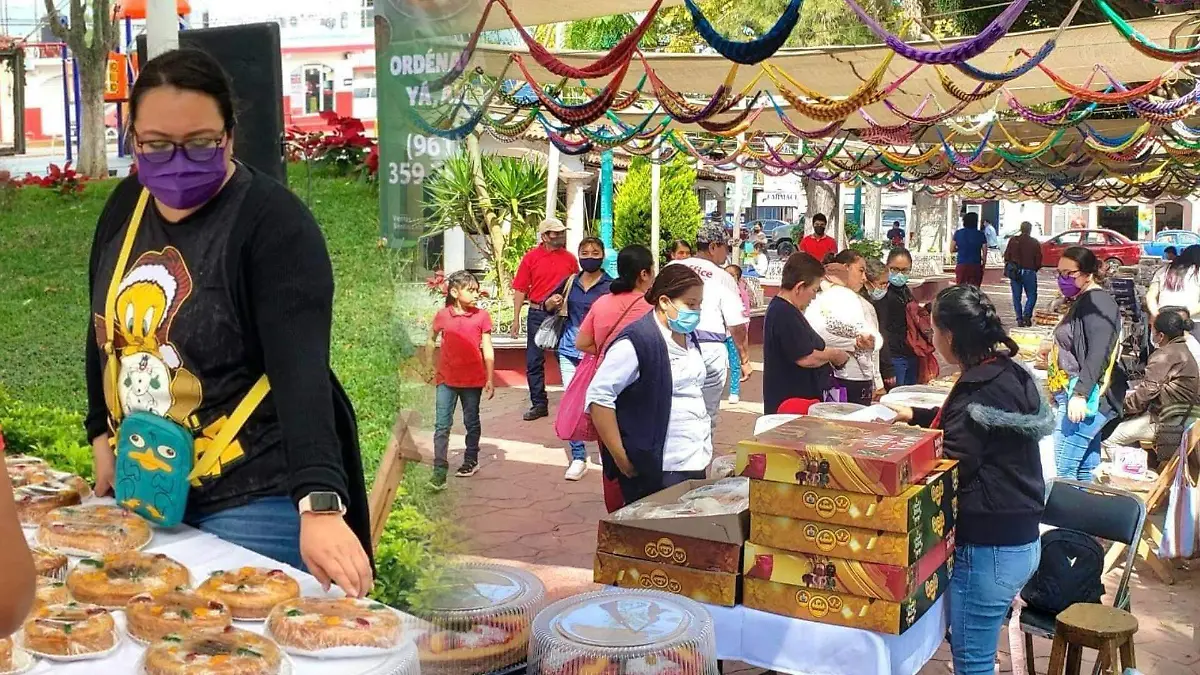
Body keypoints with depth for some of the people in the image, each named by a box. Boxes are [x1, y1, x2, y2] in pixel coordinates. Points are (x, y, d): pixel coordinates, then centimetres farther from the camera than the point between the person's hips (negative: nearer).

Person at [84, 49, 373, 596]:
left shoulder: (272, 221, -18)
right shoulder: (126, 206, 3)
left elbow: (300, 367, -29)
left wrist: (319, 505, -38)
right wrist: (102, 434, 15)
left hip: (254, 494, -6)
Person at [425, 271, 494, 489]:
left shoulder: (481, 316, -3)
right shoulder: (443, 315, -1)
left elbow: (488, 350, -1)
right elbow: (431, 340, 15)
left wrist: (490, 379, -2)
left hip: (473, 380, 0)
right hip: (446, 379, 0)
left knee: (471, 422, 15)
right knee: (442, 425, -3)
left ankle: (471, 461, 32)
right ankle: (439, 471, -4)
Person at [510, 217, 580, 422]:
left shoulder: (570, 259, 4)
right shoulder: (531, 257, -1)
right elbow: (520, 290, 0)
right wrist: (516, 319, -3)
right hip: (537, 314, 0)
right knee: (534, 361, 4)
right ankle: (539, 404, 14)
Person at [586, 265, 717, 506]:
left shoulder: (689, 337, 11)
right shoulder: (637, 342, -15)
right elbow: (599, 396, -18)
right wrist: (621, 459, -17)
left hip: (696, 463, 8)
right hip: (657, 472, -8)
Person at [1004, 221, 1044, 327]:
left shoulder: (1013, 240, 2)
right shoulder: (1035, 242, -2)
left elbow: (1006, 256, 2)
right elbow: (1038, 260, 0)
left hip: (1015, 272, 2)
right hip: (1029, 272, -2)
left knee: (1016, 296, 8)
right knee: (1032, 295, 8)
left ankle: (1019, 319, 6)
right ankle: (1026, 315, -9)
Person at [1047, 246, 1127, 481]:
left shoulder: (1097, 303, -13)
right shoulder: (1082, 302, 19)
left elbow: (1098, 354, -23)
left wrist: (1080, 394, -27)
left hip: (1086, 398, -11)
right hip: (1074, 395, 11)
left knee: (1064, 470, -12)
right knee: (1085, 470, 12)